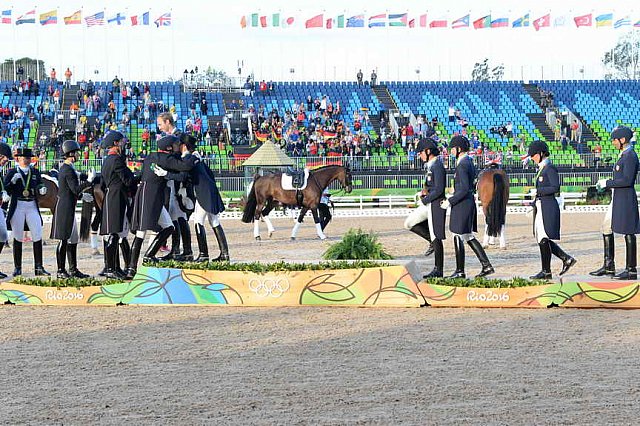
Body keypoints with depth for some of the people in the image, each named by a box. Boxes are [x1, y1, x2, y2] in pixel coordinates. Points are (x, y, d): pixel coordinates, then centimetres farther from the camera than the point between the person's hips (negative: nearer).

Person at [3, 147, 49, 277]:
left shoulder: (35, 172, 10)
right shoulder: (12, 173, 0)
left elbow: (39, 186, 13)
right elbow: (5, 190, -5)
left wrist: (42, 190, -10)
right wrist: (13, 181, -22)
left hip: (32, 206, 3)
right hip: (17, 206, -3)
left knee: (38, 237, -3)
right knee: (18, 238, 3)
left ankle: (39, 267, -1)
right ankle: (17, 268, 10)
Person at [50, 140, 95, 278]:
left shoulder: (64, 168, 16)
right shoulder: (68, 170, -16)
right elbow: (75, 189, -22)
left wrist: (81, 196, 23)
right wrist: (88, 181, -18)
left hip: (68, 209, 11)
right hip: (65, 209, -11)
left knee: (73, 240, 13)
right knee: (64, 240, -5)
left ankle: (73, 269, 18)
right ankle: (61, 270, -1)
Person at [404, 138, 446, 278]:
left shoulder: (437, 167, -17)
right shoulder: (431, 166, 13)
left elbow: (439, 189, -23)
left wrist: (424, 200, -15)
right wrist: (424, 194, 8)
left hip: (436, 204, -10)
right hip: (428, 204, 10)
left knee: (436, 237, -4)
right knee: (409, 223, 7)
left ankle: (438, 270, 3)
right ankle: (432, 241, 14)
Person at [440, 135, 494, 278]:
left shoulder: (462, 165, -18)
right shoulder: (469, 163, 14)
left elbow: (464, 189, -24)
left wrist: (450, 202, -17)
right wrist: (451, 199, 20)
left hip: (462, 206, -10)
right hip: (470, 203, 10)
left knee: (458, 238, -2)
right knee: (469, 237, 14)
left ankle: (460, 271, 4)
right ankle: (486, 265, 11)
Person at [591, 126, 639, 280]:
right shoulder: (623, 155, 15)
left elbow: (627, 180, -24)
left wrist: (607, 183, -17)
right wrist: (606, 183, 13)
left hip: (625, 198, -11)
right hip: (617, 198, 11)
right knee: (606, 227, 12)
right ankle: (609, 266, 17)